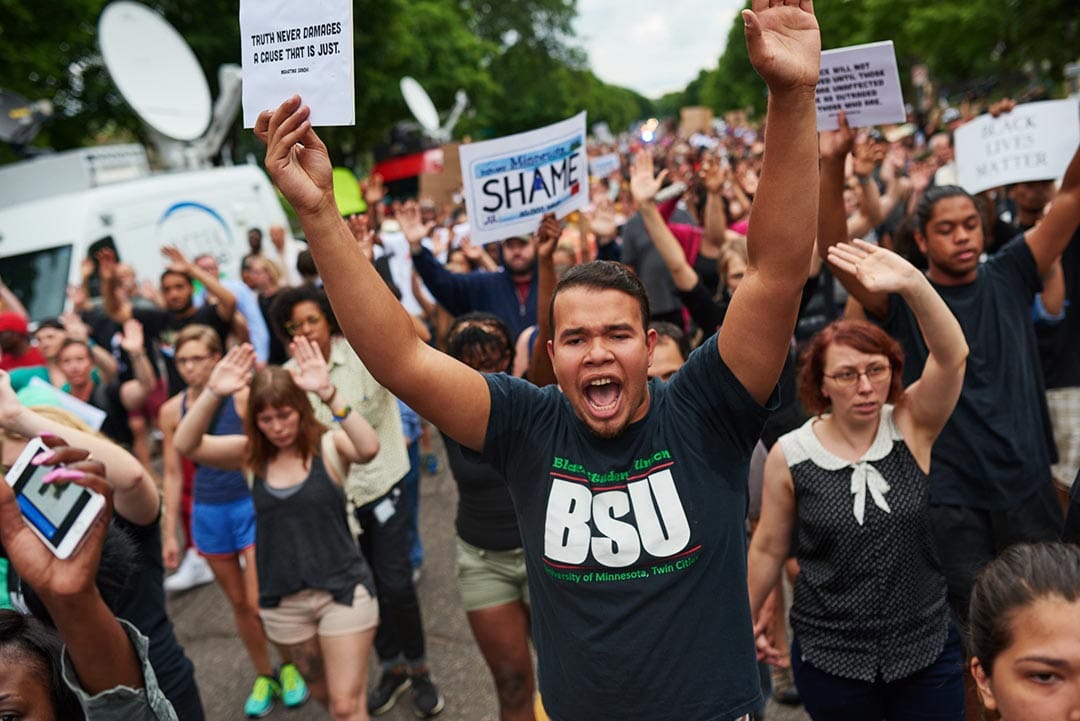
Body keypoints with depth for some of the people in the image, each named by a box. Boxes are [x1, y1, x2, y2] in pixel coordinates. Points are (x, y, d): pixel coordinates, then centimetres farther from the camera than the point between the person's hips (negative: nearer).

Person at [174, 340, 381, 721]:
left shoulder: (328, 445, -11)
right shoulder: (250, 454, -2)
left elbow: (369, 448, -34)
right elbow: (186, 445, -17)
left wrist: (328, 393, -45)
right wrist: (212, 394, -33)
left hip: (342, 590, -4)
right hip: (281, 600, 4)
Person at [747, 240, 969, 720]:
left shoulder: (912, 425, -9)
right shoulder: (789, 455, -11)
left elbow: (952, 355, -27)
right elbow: (768, 550, 0)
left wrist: (911, 282, -42)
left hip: (928, 649, 1)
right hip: (830, 658, -1)